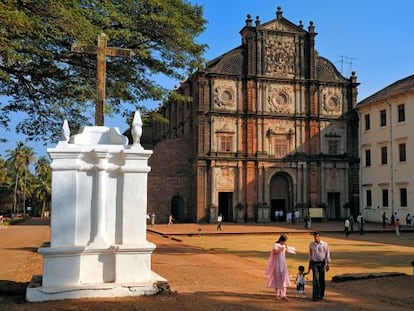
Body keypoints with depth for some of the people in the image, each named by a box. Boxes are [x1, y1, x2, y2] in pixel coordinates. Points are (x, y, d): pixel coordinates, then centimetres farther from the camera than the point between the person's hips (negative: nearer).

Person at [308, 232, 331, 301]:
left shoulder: (324, 244, -2)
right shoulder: (311, 245, 4)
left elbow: (327, 254, 0)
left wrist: (328, 264, -5)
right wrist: (309, 265, 14)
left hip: (322, 263, 0)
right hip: (314, 263, 0)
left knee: (322, 279, 8)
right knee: (315, 279, -10)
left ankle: (321, 295, 22)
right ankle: (315, 296, -10)